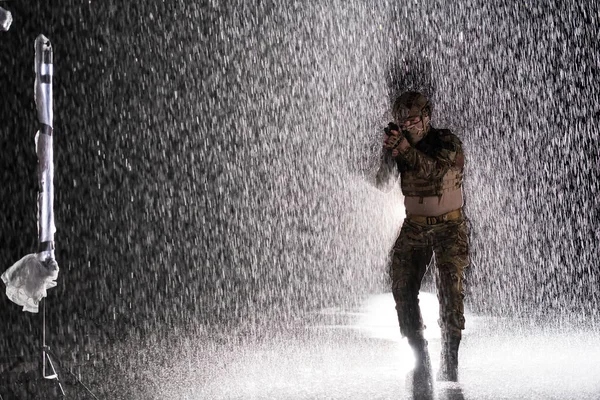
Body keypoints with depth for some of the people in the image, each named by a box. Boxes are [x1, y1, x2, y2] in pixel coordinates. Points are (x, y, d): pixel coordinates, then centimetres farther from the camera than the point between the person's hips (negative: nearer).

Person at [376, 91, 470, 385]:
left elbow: (435, 171, -25)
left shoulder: (447, 142, -8)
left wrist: (405, 148, -34)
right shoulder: (400, 144, 3)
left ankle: (450, 361, -15)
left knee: (450, 286, -16)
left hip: (449, 226, -4)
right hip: (414, 228, 4)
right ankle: (420, 358, 2)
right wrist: (390, 155, -20)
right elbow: (383, 185, -4)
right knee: (402, 287, -7)